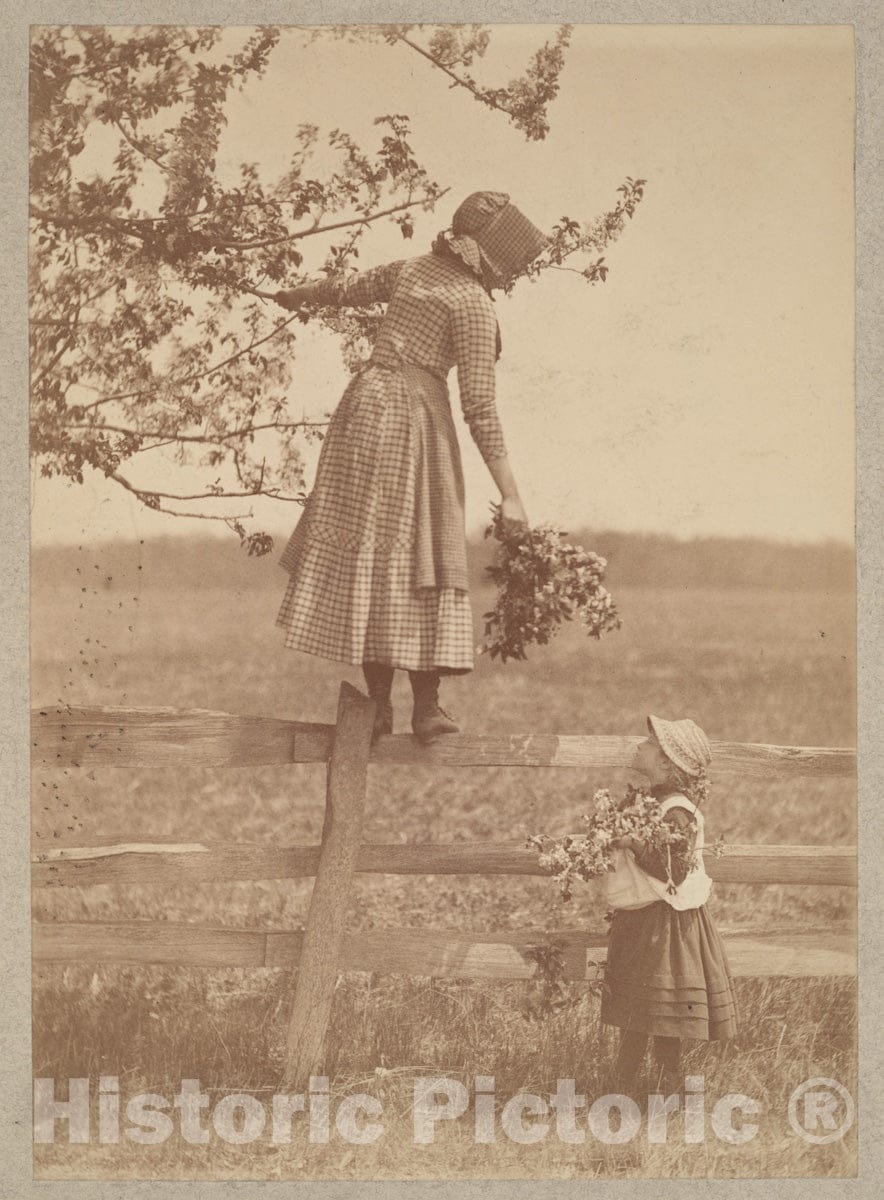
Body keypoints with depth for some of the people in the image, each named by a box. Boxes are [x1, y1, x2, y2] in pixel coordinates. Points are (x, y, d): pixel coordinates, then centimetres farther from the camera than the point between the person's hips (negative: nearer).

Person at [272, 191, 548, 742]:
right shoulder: (474, 304, -8)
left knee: (366, 560, 6)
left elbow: (345, 289, 30)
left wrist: (295, 297, 53)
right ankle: (426, 705, -7)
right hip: (416, 417, -7)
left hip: (364, 404, 7)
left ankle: (379, 703, 6)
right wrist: (511, 495, -12)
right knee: (418, 560, -3)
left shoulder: (411, 269, 12)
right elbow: (479, 404, -13)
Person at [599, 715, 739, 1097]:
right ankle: (623, 1084, 22)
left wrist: (634, 844, -27)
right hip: (638, 922, 9)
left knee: (662, 1020, -2)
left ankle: (669, 1087, 7)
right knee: (631, 1016, 15)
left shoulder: (677, 814, -20)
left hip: (664, 925, -9)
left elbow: (673, 870, -25)